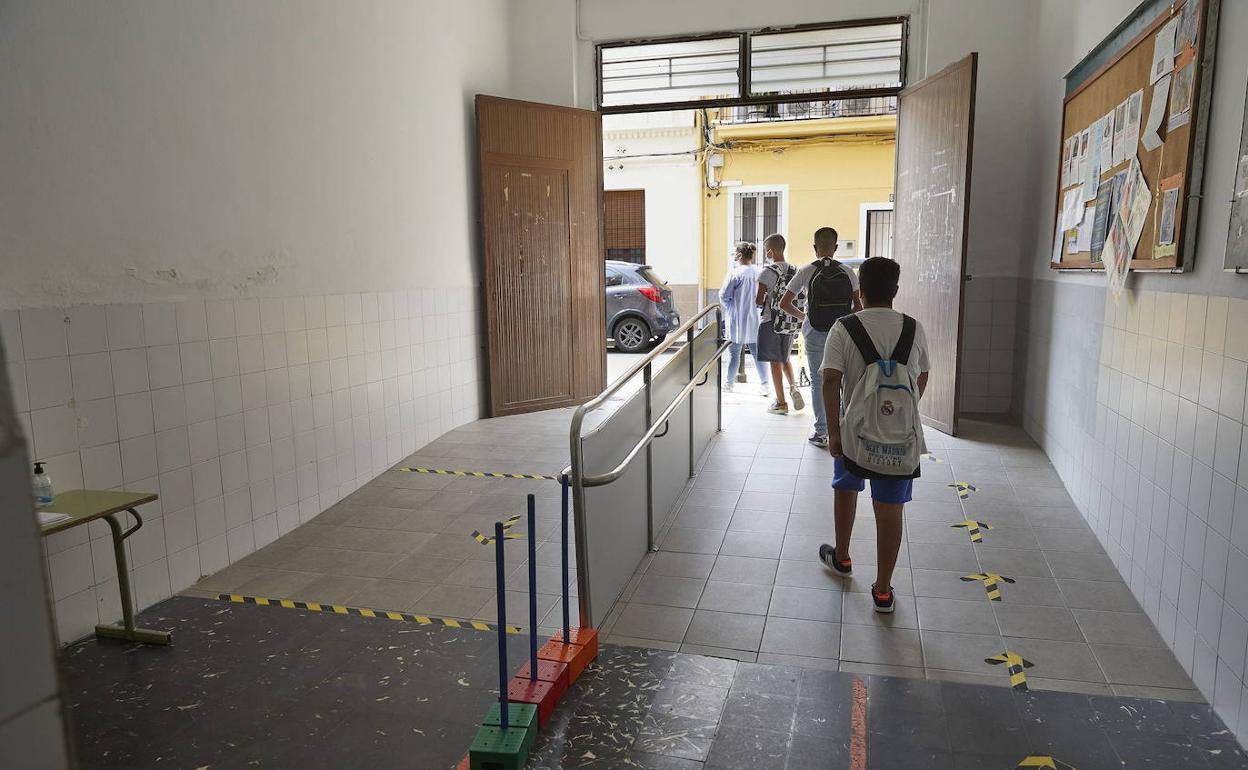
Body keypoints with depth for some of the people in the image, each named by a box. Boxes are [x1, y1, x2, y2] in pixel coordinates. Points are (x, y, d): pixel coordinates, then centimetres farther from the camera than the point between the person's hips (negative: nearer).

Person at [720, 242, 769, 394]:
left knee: (734, 353, 7)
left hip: (737, 320, -4)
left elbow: (724, 295, -10)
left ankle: (729, 384, 16)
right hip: (755, 319, 4)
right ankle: (764, 384, 8)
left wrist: (729, 307, 8)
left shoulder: (735, 273, -14)